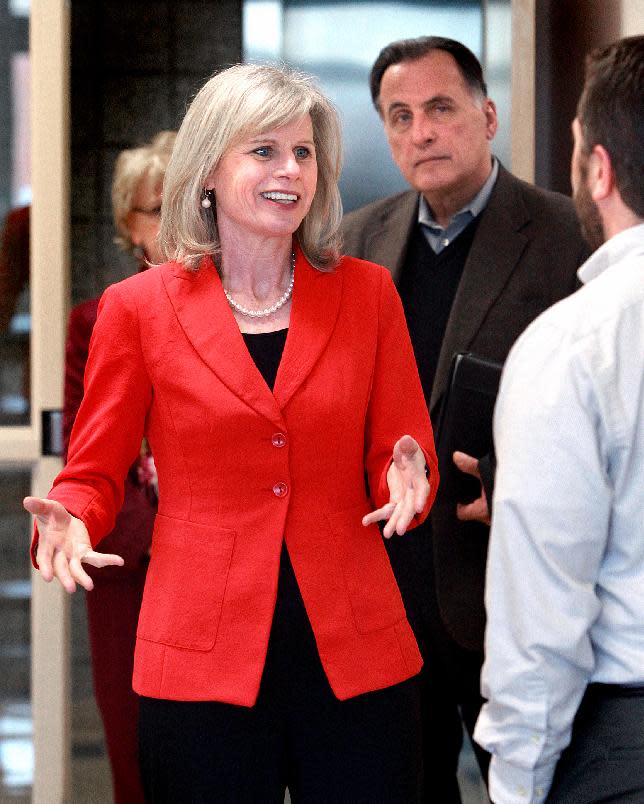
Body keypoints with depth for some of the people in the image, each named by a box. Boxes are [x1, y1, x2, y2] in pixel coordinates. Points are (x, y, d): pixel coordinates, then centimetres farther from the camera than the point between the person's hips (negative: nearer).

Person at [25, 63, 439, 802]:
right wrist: (67, 524, -16)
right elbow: (94, 473, 6)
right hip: (205, 666, -1)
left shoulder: (367, 294, 7)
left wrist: (407, 477, -15)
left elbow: (404, 452, 8)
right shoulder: (138, 308, 2)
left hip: (357, 661, 2)